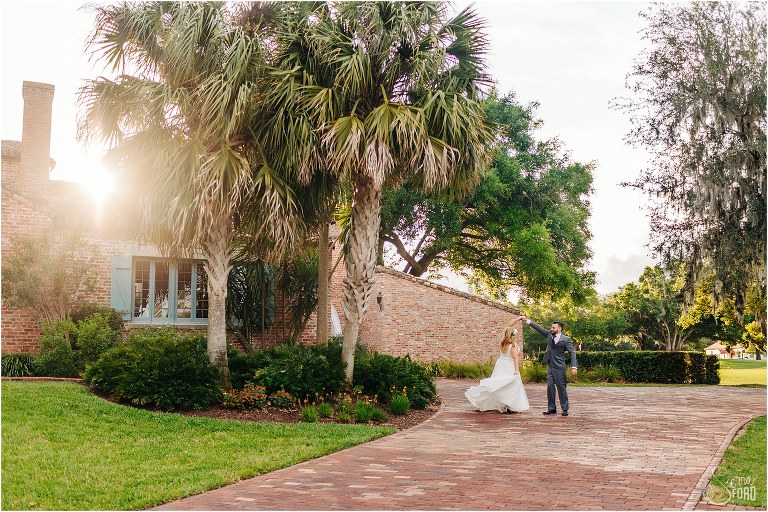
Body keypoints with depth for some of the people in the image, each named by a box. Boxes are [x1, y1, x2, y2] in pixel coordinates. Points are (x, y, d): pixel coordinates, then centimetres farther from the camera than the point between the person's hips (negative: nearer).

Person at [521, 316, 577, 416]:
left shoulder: (565, 339, -7)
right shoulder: (549, 335, 10)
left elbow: (572, 352, -8)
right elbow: (539, 328, 14)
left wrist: (574, 366, -17)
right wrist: (528, 321, 10)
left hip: (559, 367, -6)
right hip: (550, 366, 6)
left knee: (561, 387, -1)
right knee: (550, 387, 5)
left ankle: (565, 409, 7)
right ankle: (551, 408, 12)